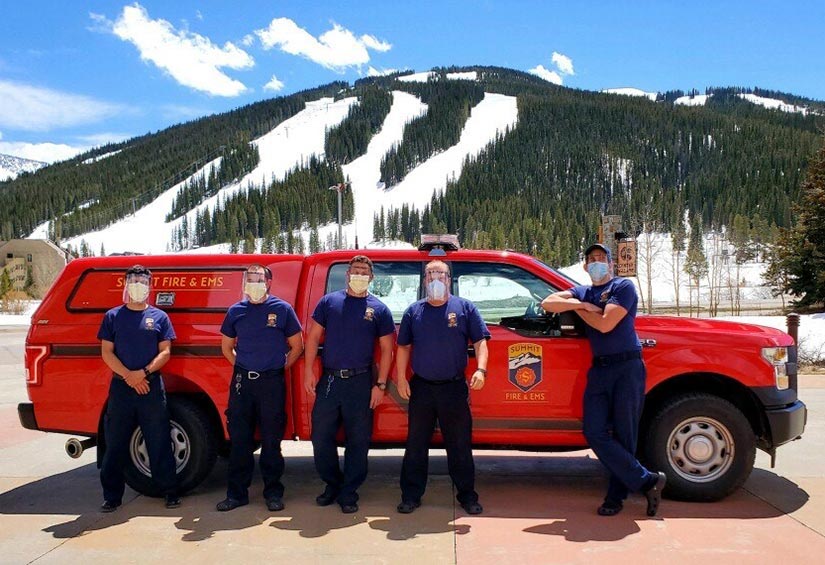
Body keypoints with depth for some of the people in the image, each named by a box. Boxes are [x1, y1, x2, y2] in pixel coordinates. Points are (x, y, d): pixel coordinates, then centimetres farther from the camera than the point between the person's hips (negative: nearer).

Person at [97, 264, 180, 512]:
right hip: (120, 387, 1)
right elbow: (107, 352, 1)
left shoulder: (159, 317, 6)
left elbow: (165, 352, 1)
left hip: (152, 387, -1)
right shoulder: (112, 316, 7)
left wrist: (143, 373, -14)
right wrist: (129, 376, -12)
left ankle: (170, 491, 12)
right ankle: (112, 496, 18)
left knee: (160, 443, 3)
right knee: (115, 444, 7)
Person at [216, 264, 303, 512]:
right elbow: (226, 346, 18)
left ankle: (273, 492, 17)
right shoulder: (236, 311, 7)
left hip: (272, 382, -2)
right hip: (242, 381, 3)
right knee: (239, 439, 6)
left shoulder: (283, 309, 0)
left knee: (271, 440, 5)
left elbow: (297, 346, 7)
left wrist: (282, 367, 3)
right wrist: (241, 366, 9)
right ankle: (237, 492, 17)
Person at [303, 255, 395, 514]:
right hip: (329, 379, 1)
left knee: (358, 441, 5)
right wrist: (309, 372, -3)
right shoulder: (329, 301, 6)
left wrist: (380, 385, -4)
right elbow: (313, 337, 6)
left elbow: (386, 349, 2)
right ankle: (332, 484, 28)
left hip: (361, 382, -1)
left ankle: (349, 492, 19)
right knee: (320, 437, 7)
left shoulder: (379, 309, 3)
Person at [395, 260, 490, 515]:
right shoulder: (414, 310, 8)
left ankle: (467, 495, 21)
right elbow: (403, 347, 10)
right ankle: (411, 495, 20)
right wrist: (401, 378, 0)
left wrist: (480, 369, -17)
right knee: (416, 444, 9)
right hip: (421, 387, 2)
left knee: (460, 444, 7)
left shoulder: (465, 307, 3)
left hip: (455, 387, -1)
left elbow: (480, 342, -1)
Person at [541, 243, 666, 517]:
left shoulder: (623, 287, 1)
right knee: (595, 432, -4)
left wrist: (578, 308, 2)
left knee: (623, 435, -1)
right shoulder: (581, 292, 17)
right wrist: (582, 304, -8)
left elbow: (605, 324, -12)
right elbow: (548, 303, 1)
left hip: (627, 367, -5)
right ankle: (648, 481, 4)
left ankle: (617, 495, 12)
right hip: (599, 369, 5)